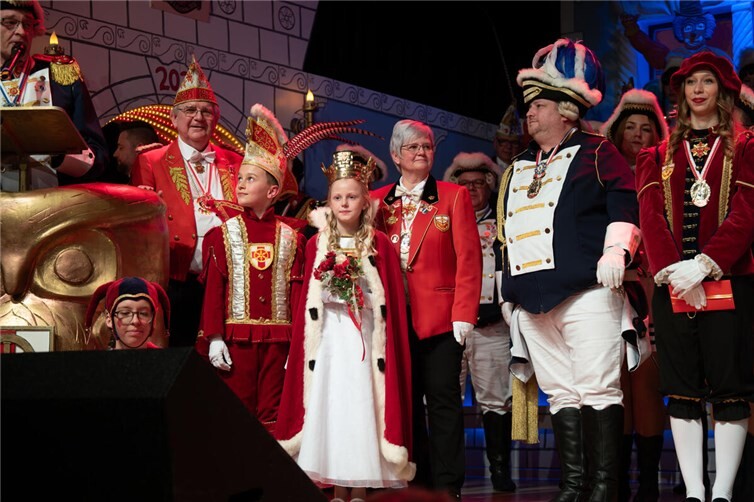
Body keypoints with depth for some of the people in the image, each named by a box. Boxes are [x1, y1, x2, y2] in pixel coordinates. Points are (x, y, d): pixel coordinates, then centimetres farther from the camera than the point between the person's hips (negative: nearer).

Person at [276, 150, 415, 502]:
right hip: (329, 339, 2)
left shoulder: (379, 245, 1)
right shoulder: (316, 245, 6)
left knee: (362, 407, -3)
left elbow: (390, 302, 0)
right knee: (329, 409, 0)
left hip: (365, 340, -2)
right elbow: (308, 301, 8)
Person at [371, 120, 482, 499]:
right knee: (405, 401, 6)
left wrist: (464, 313, -11)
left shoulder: (454, 196, 5)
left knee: (443, 400, -2)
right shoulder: (378, 202, 12)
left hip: (440, 318, -3)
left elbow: (468, 259, -2)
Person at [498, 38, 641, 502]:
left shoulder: (595, 153, 4)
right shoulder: (518, 169, 23)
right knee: (560, 394, 7)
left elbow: (626, 208, -5)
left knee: (598, 390, -8)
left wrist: (615, 253, -18)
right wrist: (509, 288, 23)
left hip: (587, 292, -6)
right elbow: (507, 234, 27)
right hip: (533, 301, 7)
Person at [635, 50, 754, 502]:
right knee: (682, 393, 1)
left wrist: (704, 265, -16)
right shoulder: (659, 155, 16)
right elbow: (651, 217, 5)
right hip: (673, 287, 3)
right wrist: (672, 270, -11)